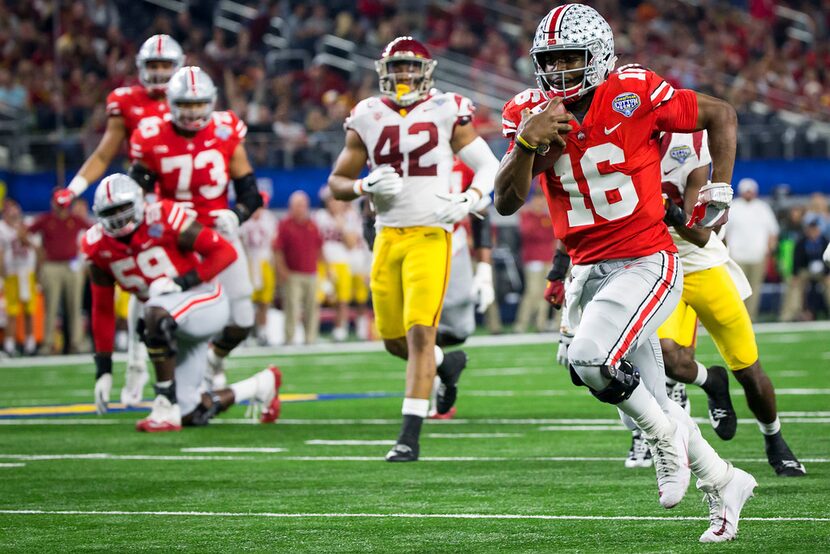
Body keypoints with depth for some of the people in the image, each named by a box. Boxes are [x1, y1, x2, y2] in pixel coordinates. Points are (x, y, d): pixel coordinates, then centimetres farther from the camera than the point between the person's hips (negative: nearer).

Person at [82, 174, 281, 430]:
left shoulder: (163, 219, -19)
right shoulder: (98, 246, -3)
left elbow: (226, 252, -18)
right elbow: (102, 309, 3)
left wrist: (182, 281, -28)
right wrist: (103, 368, -1)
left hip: (207, 304, -7)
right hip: (179, 329, 7)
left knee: (154, 314, -39)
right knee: (192, 415, 3)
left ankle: (167, 409, -31)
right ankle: (263, 384, 29)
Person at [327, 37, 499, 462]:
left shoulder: (447, 113, -1)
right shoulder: (368, 118, 7)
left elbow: (488, 167, 2)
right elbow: (336, 183, 11)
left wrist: (468, 201, -17)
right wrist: (365, 186, -10)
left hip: (430, 236, -4)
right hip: (387, 236, 4)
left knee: (420, 333, -14)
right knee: (394, 340, 11)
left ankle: (410, 436, -12)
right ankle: (447, 365, 43)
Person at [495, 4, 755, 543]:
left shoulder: (635, 95, -13)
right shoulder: (531, 113, -1)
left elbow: (722, 115, 0)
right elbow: (506, 202, -6)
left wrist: (719, 191, -1)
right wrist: (527, 143, -21)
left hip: (647, 262, -6)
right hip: (588, 271, 6)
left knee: (590, 359, -26)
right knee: (647, 398, 11)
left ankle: (665, 436, 0)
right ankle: (723, 483, 30)